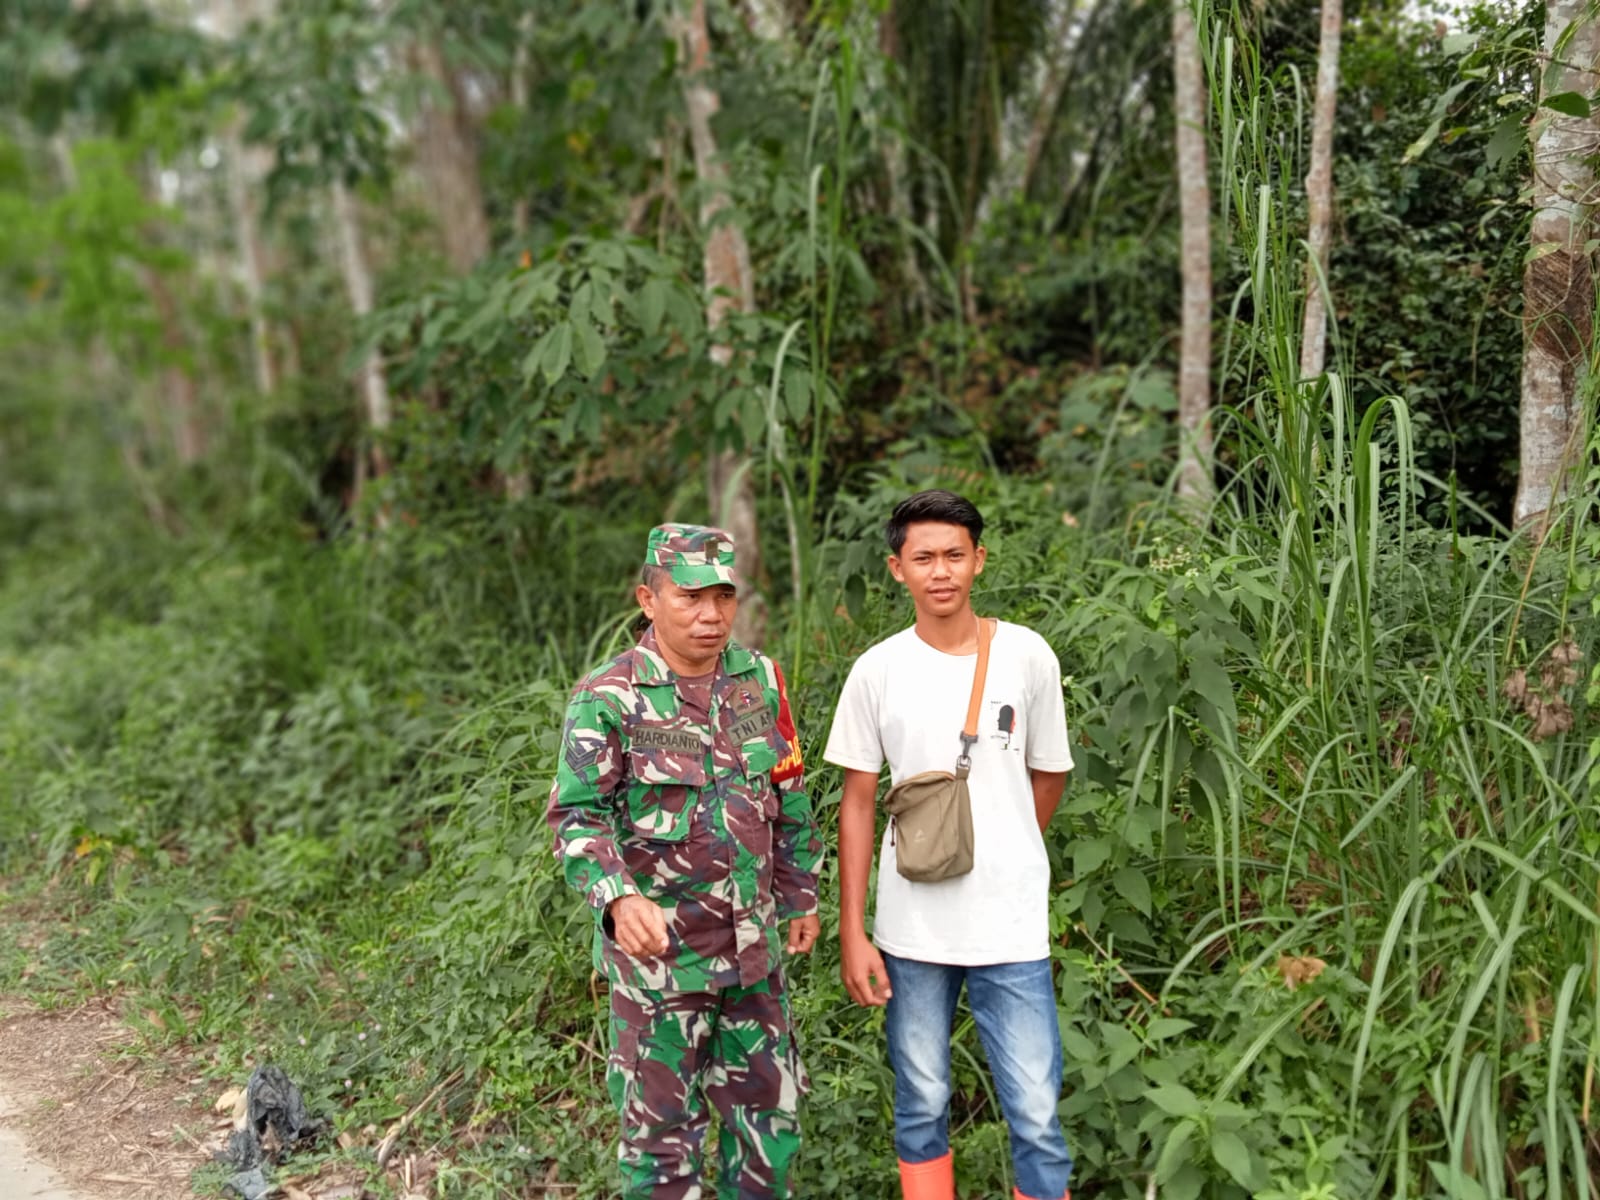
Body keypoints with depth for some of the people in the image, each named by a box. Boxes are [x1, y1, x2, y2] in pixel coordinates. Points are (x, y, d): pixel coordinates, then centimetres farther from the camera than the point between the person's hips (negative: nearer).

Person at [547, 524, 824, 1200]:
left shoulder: (760, 680, 2)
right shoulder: (608, 698, -13)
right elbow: (577, 816, -16)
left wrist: (800, 895, 15)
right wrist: (618, 898, -32)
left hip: (753, 944, 5)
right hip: (658, 944, -5)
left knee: (768, 1106, 17)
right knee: (663, 1119, 9)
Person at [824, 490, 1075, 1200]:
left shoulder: (1027, 657, -3)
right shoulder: (877, 671, -3)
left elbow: (1048, 775, 10)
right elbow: (858, 802, 1)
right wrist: (852, 934, -2)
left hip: (1012, 927, 0)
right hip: (910, 928, 1)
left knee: (1037, 1116, 0)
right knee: (921, 1107, 12)